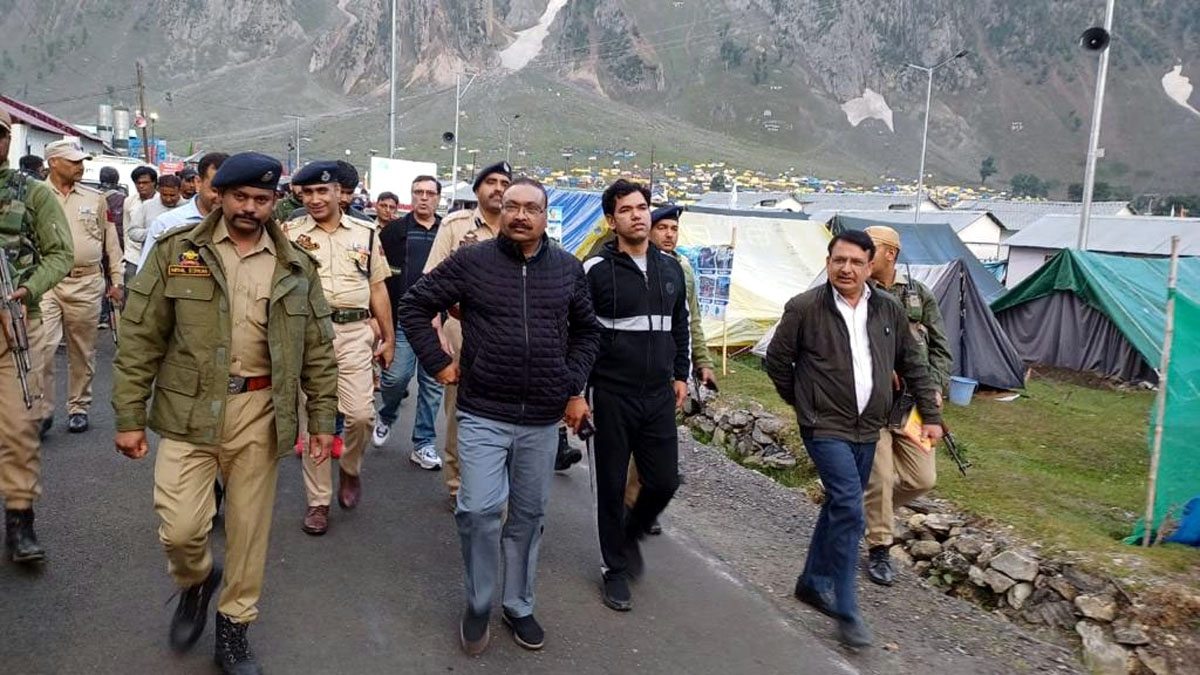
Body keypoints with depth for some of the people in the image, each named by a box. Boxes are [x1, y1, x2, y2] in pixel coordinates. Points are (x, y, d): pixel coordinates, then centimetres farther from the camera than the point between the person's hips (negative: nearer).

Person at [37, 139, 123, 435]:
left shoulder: (95, 198, 9)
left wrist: (116, 280, 10)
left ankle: (78, 408, 22)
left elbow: (111, 241, 12)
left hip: (86, 284, 2)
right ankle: (41, 411, 3)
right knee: (41, 348, -9)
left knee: (82, 352, 9)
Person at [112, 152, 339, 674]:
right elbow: (140, 338, 0)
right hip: (190, 409, -1)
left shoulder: (296, 266, 5)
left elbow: (318, 350, 8)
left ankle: (234, 627, 30)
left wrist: (322, 420, 5)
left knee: (249, 530, 9)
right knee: (180, 529, -4)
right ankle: (196, 580, 32)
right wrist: (129, 417, -3)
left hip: (260, 413, 1)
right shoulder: (176, 252, 0)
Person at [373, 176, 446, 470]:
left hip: (437, 321, 2)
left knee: (432, 382, 5)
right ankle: (386, 417, 30)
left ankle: (423, 444, 17)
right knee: (396, 376, -3)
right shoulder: (394, 231, 4)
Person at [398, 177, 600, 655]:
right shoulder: (471, 261, -4)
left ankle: (519, 606, 32)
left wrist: (575, 389, 8)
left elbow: (586, 331, 16)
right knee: (479, 510, -9)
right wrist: (437, 362, -1)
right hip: (483, 414, -2)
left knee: (528, 515, 13)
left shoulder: (568, 268, 4)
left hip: (543, 420, 3)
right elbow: (414, 305, 4)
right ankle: (478, 604, 16)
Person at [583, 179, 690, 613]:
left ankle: (631, 534, 35)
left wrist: (680, 374, 16)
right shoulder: (596, 270, -8)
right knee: (612, 486, 7)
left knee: (664, 481, 6)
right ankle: (616, 570, 24)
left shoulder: (671, 268, 8)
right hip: (611, 396, -4)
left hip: (659, 396, 4)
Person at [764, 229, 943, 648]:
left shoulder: (889, 310, 3)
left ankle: (813, 582, 34)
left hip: (867, 429, 6)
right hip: (825, 428, -6)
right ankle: (846, 611, -3)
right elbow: (777, 360, 1)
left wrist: (931, 416, 13)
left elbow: (912, 365, 13)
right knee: (850, 511, -14)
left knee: (839, 507, 16)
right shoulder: (804, 308, -11)